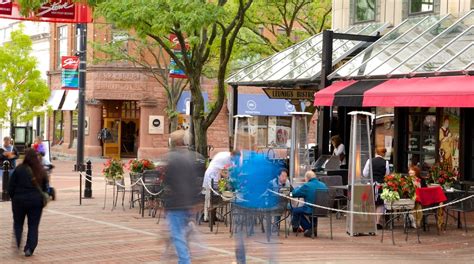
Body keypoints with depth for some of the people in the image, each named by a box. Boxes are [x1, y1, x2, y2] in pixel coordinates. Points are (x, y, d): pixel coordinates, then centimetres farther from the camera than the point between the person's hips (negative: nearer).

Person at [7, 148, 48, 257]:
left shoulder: (19, 169, -11)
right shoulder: (41, 171, -2)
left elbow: (11, 187, -6)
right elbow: (45, 188, 7)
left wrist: (13, 197, 10)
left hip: (19, 200, -2)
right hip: (36, 201, 2)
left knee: (18, 224, 16)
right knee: (33, 226, 9)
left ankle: (16, 247, 8)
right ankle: (29, 249, 3)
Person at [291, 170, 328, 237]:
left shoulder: (306, 186, -13)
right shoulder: (323, 185, 4)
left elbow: (294, 193, -4)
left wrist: (298, 188, 18)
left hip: (310, 210, -6)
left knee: (295, 210, 17)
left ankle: (308, 228, 15)